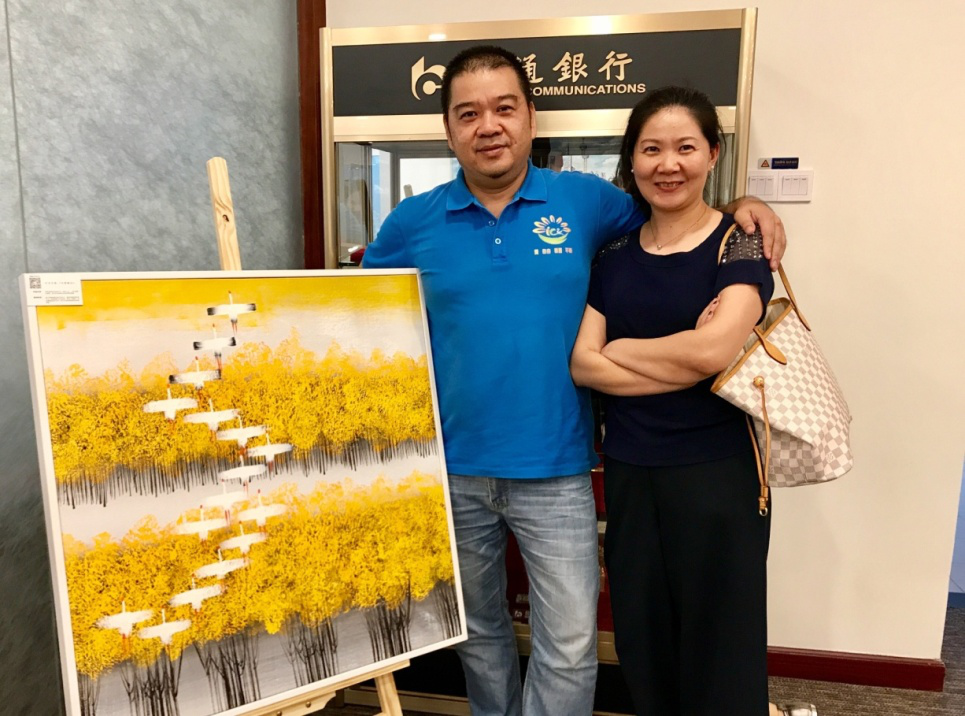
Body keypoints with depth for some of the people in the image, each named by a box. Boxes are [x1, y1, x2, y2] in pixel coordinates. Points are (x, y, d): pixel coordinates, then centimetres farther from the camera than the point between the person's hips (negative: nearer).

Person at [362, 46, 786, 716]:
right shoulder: (413, 222, 0)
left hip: (555, 471, -1)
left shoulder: (585, 200, -1)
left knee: (570, 644, 4)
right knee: (478, 630, 22)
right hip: (453, 470, 2)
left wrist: (742, 203, -1)